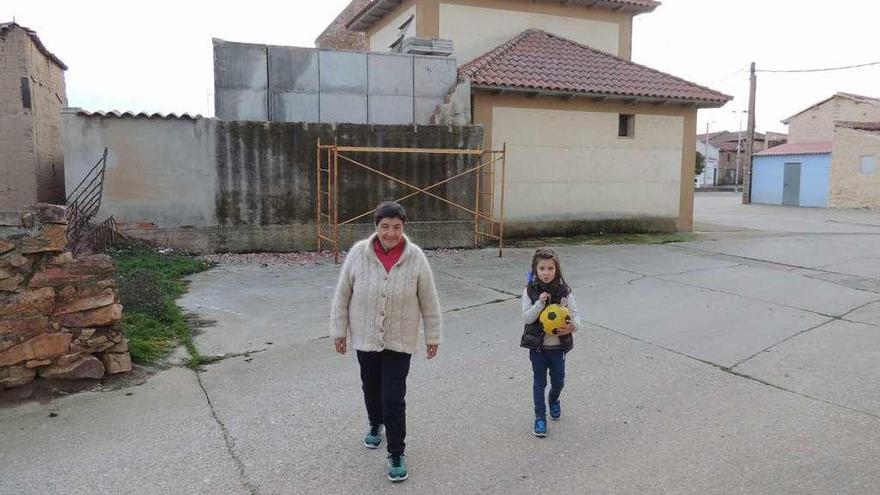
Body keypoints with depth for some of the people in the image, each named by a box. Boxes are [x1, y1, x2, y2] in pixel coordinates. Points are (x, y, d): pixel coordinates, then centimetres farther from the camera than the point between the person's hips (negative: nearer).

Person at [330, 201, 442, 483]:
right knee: (371, 388, 22)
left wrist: (433, 337, 0)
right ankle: (375, 425, 51)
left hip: (399, 341, -2)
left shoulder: (415, 257, -13)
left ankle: (396, 454, 14)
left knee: (394, 398, -3)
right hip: (365, 338, 2)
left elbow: (429, 301, -5)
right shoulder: (358, 253, -12)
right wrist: (339, 331, 1)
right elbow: (342, 296, -2)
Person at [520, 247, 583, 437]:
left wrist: (574, 325, -29)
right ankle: (540, 417, 22)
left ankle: (554, 400, 49)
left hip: (558, 345, 1)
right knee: (539, 382, 9)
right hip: (537, 345, -1)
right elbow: (527, 318, -13)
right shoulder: (530, 291, -8)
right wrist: (540, 303, -28)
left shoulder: (564, 290, -7)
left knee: (558, 380, 17)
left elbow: (575, 312, -7)